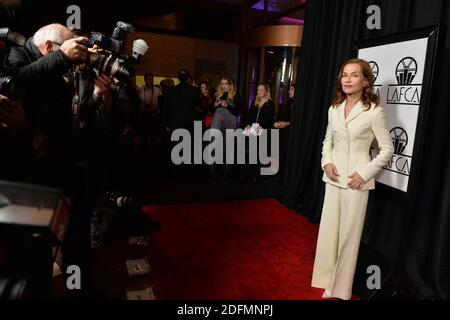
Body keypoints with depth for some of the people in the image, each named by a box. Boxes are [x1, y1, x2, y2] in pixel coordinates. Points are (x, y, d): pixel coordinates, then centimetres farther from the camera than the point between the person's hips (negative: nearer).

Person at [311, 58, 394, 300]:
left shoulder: (374, 111, -8)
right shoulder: (334, 109, 6)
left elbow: (387, 149, -4)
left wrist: (365, 174, -13)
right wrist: (327, 162, -2)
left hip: (357, 181, -5)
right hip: (334, 178, 5)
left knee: (348, 235, 5)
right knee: (328, 231, 10)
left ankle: (341, 290, 22)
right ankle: (329, 284, 27)